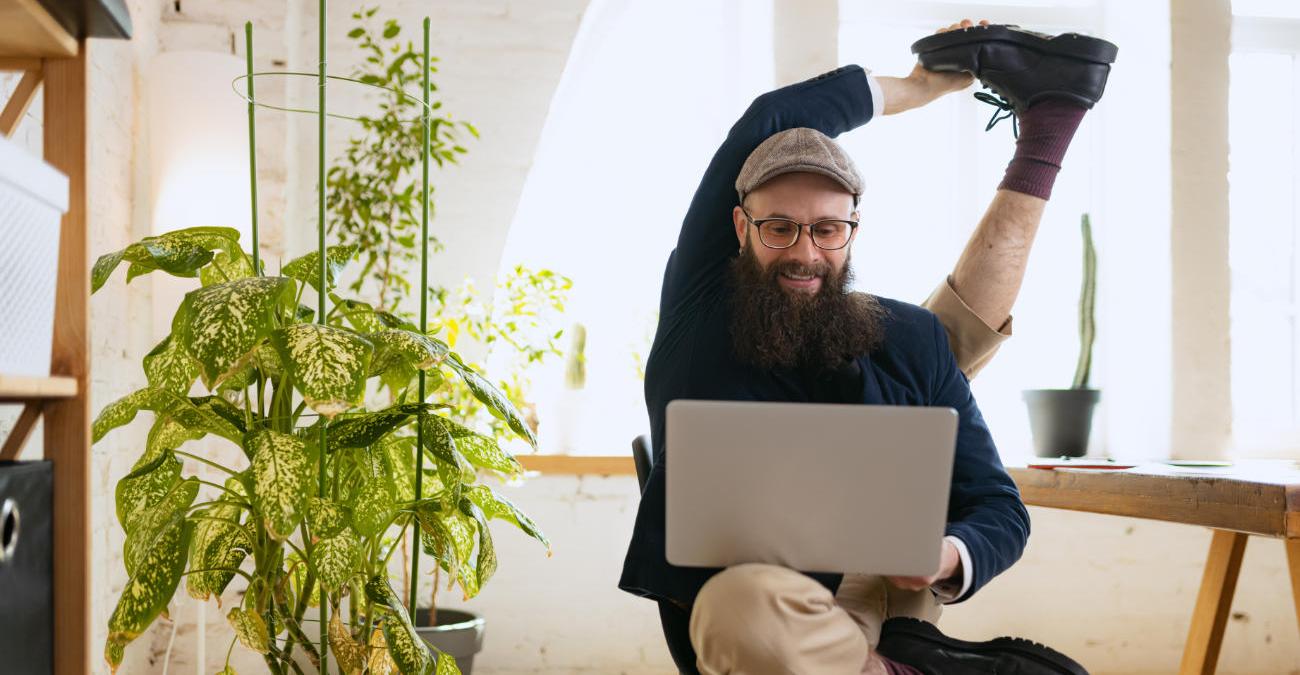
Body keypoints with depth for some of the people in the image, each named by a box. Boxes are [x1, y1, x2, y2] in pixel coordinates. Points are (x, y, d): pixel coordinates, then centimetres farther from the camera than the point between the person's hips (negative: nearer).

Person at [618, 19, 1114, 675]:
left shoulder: (909, 340, -4)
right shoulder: (697, 304, -9)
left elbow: (997, 507, -3)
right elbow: (769, 120, -8)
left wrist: (950, 557, -28)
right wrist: (915, 88, 7)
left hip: (886, 590, 3)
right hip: (743, 622, -3)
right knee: (745, 600, -47)